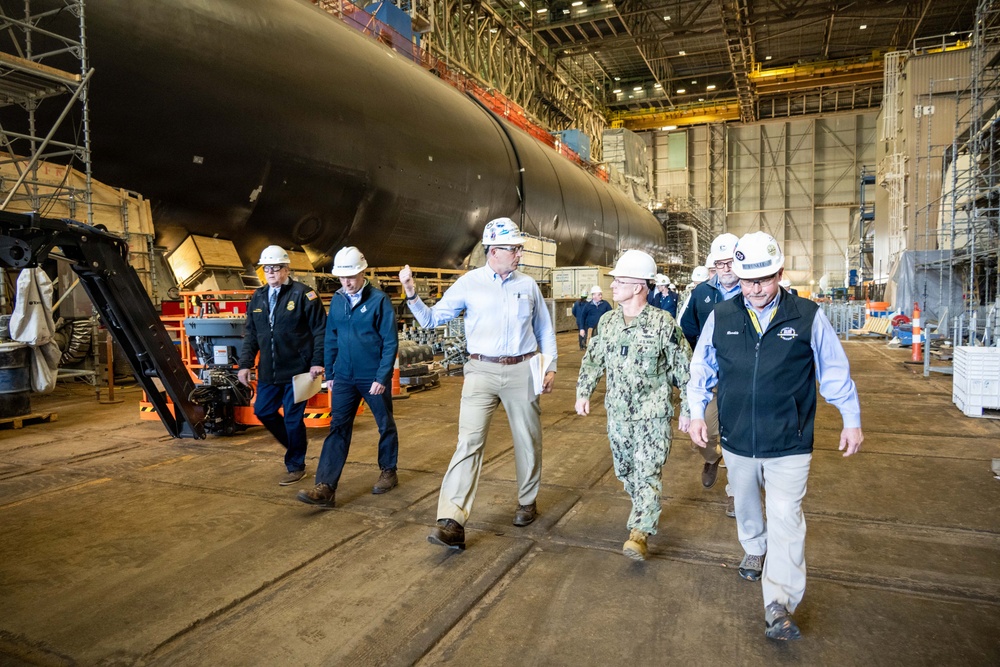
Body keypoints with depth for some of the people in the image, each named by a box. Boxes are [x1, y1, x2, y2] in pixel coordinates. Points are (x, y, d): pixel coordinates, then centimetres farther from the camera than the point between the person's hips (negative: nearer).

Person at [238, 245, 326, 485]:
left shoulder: (303, 294, -8)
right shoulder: (258, 297, 10)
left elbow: (320, 330, -9)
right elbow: (250, 334, 14)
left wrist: (318, 362, -14)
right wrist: (245, 364, 7)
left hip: (297, 370, -6)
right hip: (268, 372, 7)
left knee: (292, 418, 1)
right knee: (263, 411, 13)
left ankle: (296, 466, 19)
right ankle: (294, 445, 36)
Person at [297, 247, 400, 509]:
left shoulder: (379, 300, -12)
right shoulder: (337, 300, 4)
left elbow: (390, 342, -12)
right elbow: (331, 339, 12)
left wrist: (382, 378, -16)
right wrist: (330, 374, 11)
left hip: (374, 378, -4)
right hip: (344, 378, 4)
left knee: (386, 426, 12)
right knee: (337, 428, -1)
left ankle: (389, 472, 31)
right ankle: (325, 487, -3)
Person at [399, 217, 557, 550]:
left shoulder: (528, 285, 7)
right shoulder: (469, 283, 0)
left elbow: (544, 329, 16)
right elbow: (432, 319, 1)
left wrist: (551, 366, 10)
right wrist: (412, 295, -14)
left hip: (521, 371, 3)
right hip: (482, 371, -2)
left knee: (528, 439, 12)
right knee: (469, 441, -11)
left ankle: (527, 501, 34)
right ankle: (452, 522, -11)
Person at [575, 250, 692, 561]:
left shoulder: (663, 323, -12)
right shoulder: (607, 322, 4)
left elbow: (683, 368, -8)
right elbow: (593, 359, 14)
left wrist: (687, 408, -6)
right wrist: (583, 392, 9)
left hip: (653, 414, -6)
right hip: (618, 413, 6)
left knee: (648, 473, -7)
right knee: (624, 470, 17)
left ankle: (639, 533, -5)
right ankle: (644, 508, 40)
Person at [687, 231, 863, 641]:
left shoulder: (808, 317, -8)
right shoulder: (720, 318, -3)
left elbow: (835, 371, 2)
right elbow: (701, 369, 8)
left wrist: (852, 420, 6)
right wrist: (696, 413, 4)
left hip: (789, 445, -3)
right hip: (737, 439, 3)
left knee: (785, 519, -6)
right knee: (746, 505, 22)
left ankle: (779, 607, 2)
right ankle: (754, 550, 51)